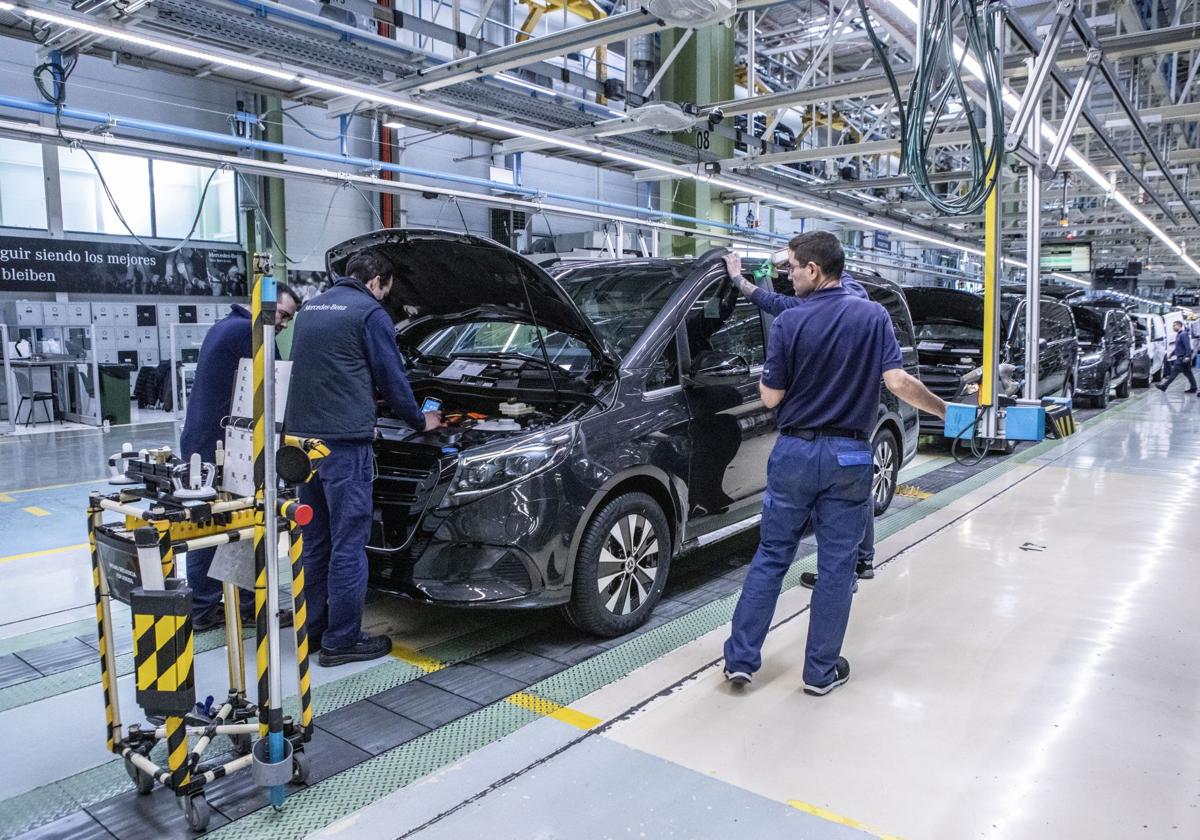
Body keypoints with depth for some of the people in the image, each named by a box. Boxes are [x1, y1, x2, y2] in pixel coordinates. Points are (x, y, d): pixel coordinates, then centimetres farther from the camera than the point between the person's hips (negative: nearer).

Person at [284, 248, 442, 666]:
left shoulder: (309, 309, 19)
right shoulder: (370, 313, -6)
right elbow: (392, 378, -3)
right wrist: (420, 421, 14)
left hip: (302, 437, 8)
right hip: (343, 443, -8)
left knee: (314, 539, 16)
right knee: (348, 542, -1)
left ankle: (314, 628, 26)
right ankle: (341, 640, 6)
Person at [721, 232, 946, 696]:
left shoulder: (789, 322, -9)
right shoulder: (874, 317, -3)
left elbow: (771, 397, -6)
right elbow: (898, 381, -11)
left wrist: (767, 375, 15)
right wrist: (943, 410, 4)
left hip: (794, 452, -1)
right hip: (848, 455, 1)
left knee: (771, 555, 11)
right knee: (836, 564, 9)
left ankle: (741, 658, 14)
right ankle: (822, 670, 18)